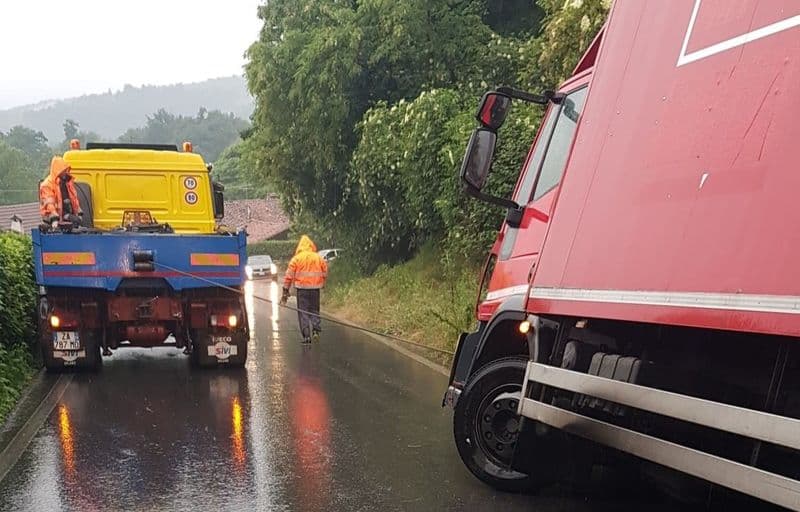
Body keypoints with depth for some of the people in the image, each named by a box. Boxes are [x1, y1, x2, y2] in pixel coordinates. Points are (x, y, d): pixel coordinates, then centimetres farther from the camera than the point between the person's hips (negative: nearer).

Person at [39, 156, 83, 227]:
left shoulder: (68, 182, 15)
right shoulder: (47, 185, -8)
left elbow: (74, 199, 24)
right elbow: (49, 204, -18)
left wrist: (79, 214, 15)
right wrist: (54, 220, -29)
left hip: (68, 216, 7)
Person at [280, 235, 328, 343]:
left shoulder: (296, 259, -1)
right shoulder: (319, 258, 7)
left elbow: (289, 276, -1)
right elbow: (325, 274, 11)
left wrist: (285, 291, 3)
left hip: (302, 289, -2)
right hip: (315, 288, 2)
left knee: (303, 311, 3)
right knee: (314, 311, 14)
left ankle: (307, 335, -2)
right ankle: (316, 330, -5)